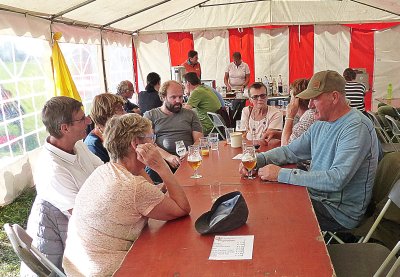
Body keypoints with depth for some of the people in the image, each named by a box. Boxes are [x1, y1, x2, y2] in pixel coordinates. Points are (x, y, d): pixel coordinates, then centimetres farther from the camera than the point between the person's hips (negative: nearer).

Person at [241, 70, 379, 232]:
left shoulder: (357, 128, -22)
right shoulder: (321, 124, 8)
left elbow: (336, 180, -32)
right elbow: (291, 151, 12)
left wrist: (281, 174, -30)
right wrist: (257, 160, -7)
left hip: (340, 211, -8)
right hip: (317, 197, 8)